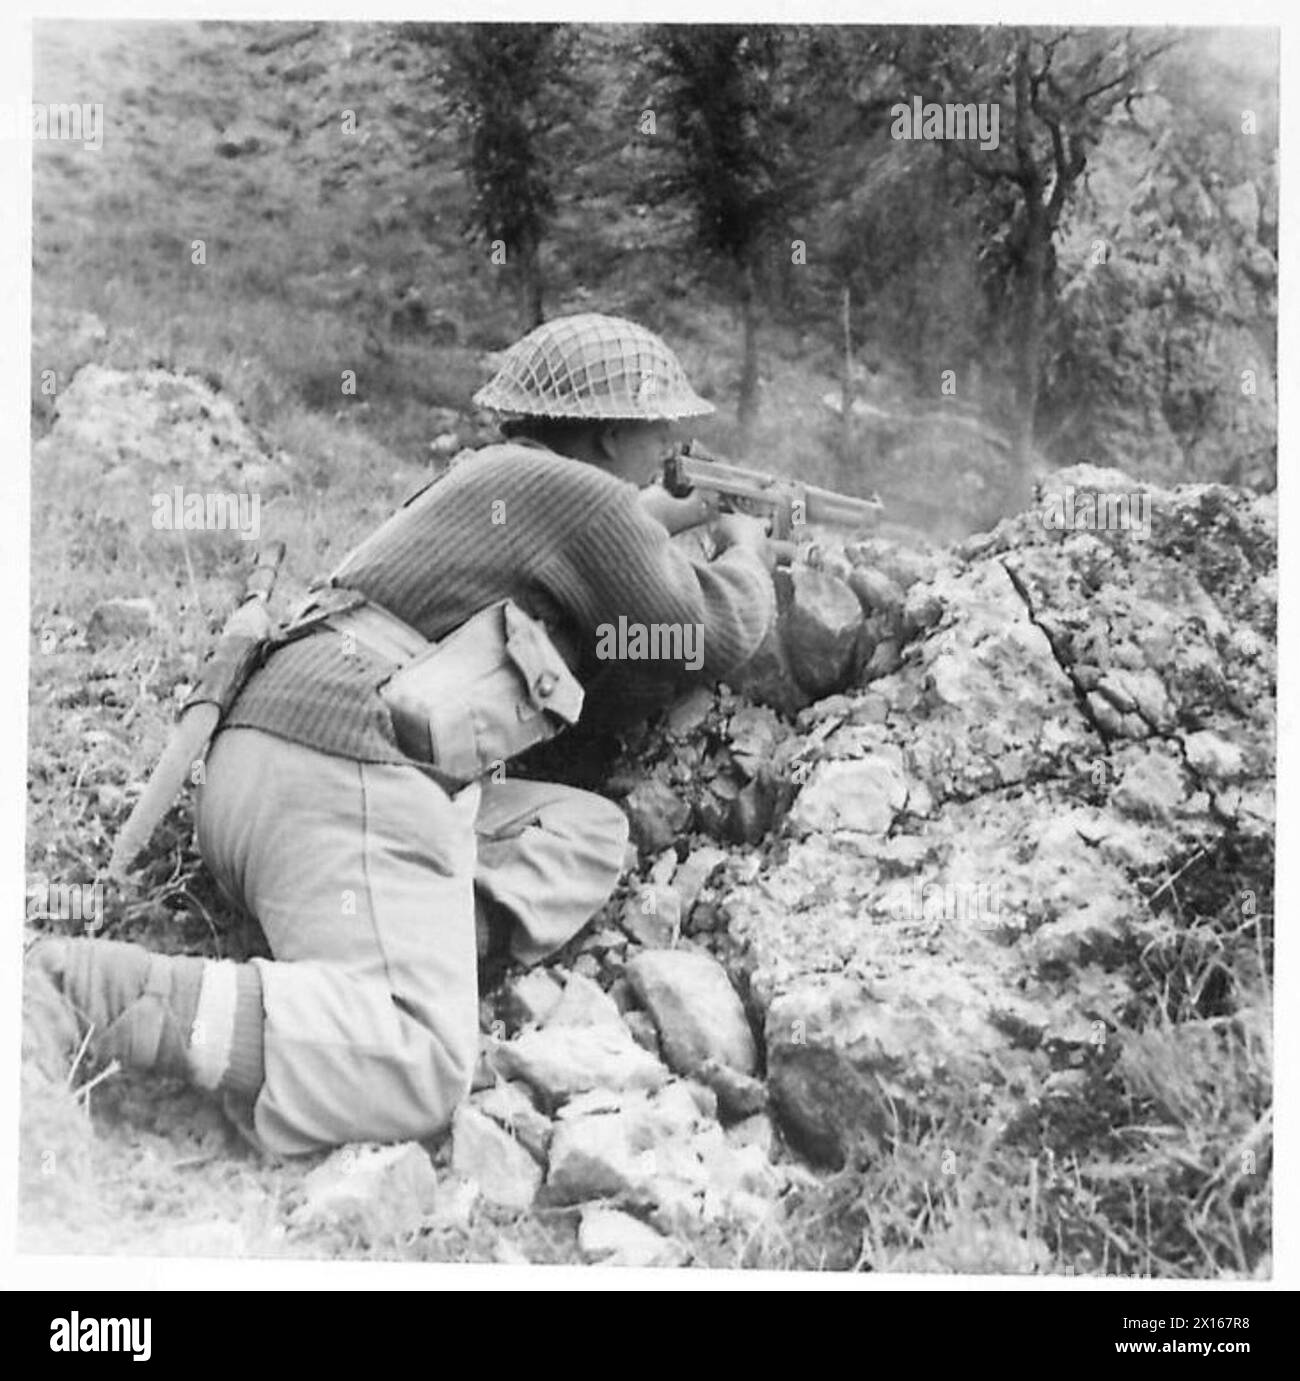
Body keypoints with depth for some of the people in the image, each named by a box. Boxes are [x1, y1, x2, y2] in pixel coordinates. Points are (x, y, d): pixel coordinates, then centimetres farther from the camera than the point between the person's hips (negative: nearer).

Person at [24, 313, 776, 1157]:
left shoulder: (497, 481, 28)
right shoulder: (578, 495, 0)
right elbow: (719, 633, 7)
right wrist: (747, 554, 29)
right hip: (343, 773, -10)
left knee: (589, 829, 13)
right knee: (416, 1075, -25)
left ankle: (405, 963, -9)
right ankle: (80, 996, -27)